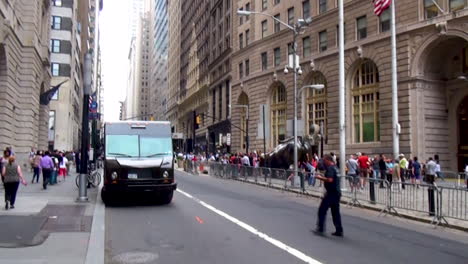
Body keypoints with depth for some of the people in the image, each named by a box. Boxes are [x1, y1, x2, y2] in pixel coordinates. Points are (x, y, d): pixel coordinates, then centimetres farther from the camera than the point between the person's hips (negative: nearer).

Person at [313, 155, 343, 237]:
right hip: (337, 192, 10)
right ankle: (339, 231, 14)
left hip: (331, 193, -10)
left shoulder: (330, 168, -15)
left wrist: (320, 177, -14)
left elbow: (330, 180, -27)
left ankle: (320, 229, 1)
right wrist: (322, 177, 16)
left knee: (322, 210, -1)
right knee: (335, 212, 13)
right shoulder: (335, 167, 16)